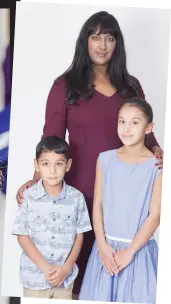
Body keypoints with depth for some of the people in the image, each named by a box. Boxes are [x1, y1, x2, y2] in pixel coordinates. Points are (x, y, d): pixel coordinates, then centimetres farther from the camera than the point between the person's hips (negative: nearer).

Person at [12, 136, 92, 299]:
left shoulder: (77, 198, -6)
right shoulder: (28, 196, -9)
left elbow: (79, 236, 1)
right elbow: (22, 236, -7)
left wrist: (67, 267, -9)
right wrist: (45, 267, -13)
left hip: (65, 276, 1)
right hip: (34, 276, -1)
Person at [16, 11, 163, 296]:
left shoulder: (131, 86, 10)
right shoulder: (65, 85, 1)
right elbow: (51, 138, -3)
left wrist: (155, 150, -6)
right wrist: (37, 179, -16)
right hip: (81, 187, -2)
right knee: (80, 251, 5)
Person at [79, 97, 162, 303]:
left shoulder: (157, 165, -9)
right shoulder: (105, 159, 0)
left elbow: (155, 216, -9)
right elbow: (97, 205, 0)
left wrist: (129, 251, -11)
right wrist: (102, 245, -7)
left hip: (139, 249, -2)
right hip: (106, 246, 3)